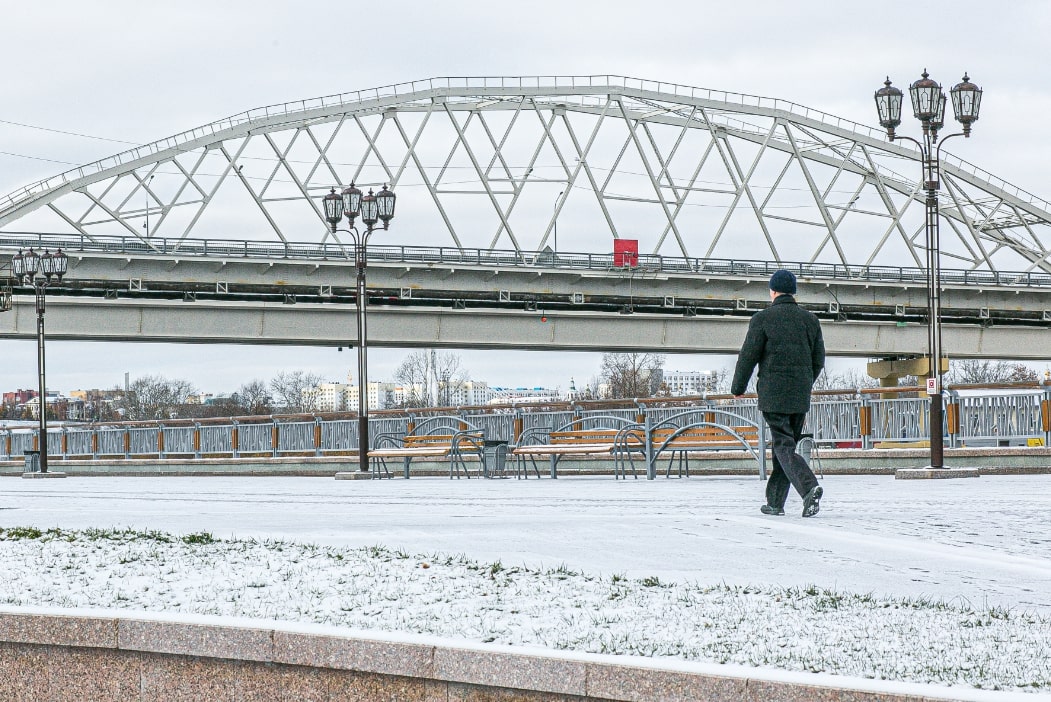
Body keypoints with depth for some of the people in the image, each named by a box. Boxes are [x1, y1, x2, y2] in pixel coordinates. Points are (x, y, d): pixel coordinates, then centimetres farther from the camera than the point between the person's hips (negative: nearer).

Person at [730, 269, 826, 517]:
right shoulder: (810, 320, 8)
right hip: (801, 396, 5)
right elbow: (818, 360, 12)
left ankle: (809, 488, -28)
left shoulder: (763, 319, -6)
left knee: (784, 448, -6)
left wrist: (738, 388, 9)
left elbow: (748, 356, -5)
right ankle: (775, 501, 17)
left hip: (773, 395, -5)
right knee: (784, 444, 14)